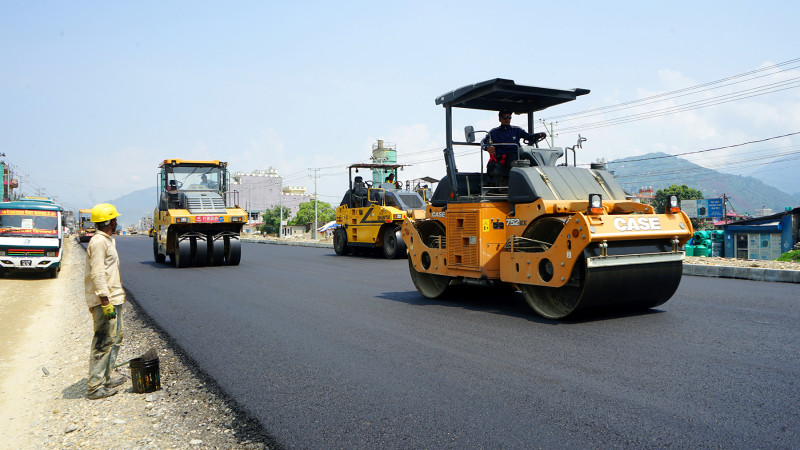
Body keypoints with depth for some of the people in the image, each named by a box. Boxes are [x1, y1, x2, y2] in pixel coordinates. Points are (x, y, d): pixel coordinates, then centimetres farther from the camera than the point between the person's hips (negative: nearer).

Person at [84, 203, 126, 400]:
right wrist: (105, 301, -24)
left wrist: (119, 293, 24)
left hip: (113, 299, 11)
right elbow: (97, 274, -21)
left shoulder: (107, 241, 17)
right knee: (104, 342, -7)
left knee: (115, 338, 17)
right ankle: (95, 387, -1)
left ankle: (106, 378, 27)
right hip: (105, 301, -11)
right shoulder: (98, 242, -15)